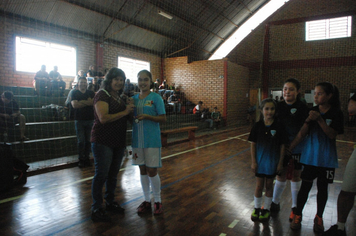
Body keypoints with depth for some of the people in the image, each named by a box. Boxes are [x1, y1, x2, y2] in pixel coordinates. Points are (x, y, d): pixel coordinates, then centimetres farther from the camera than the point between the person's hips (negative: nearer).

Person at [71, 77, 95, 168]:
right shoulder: (75, 93, 5)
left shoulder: (91, 93, 11)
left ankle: (86, 158, 16)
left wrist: (82, 102, -11)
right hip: (79, 120, -2)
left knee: (88, 141, 5)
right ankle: (81, 159, 8)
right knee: (81, 141, -1)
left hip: (90, 119, 2)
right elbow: (74, 104, -10)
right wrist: (88, 103, -8)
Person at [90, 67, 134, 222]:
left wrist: (130, 111, 6)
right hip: (103, 141, -8)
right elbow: (103, 118, -23)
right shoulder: (102, 95, -10)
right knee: (101, 174, 0)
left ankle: (110, 202, 32)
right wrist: (125, 112, -17)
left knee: (113, 174, 16)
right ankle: (96, 209, 13)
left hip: (118, 142, 8)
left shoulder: (119, 97, 15)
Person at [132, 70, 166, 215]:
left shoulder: (156, 98, -5)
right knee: (142, 170, 13)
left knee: (152, 171, 2)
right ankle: (146, 200, 28)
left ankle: (158, 201, 22)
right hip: (137, 139, 5)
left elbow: (163, 119, -9)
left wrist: (147, 116, -20)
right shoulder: (134, 98, 9)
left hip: (152, 140, -4)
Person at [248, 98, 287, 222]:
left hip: (272, 161, 0)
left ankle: (266, 209, 29)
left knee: (269, 185, 13)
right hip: (259, 160, 1)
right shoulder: (257, 126, -7)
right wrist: (253, 161, -5)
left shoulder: (279, 126, -9)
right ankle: (257, 208, 27)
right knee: (259, 185, 9)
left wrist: (280, 163, -5)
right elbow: (253, 144, -3)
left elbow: (282, 146, -5)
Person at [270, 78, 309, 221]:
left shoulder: (303, 108, -10)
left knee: (296, 176, 11)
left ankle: (295, 207, 27)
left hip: (297, 147, -2)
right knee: (281, 174, 12)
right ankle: (275, 203, 29)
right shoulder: (279, 106, -2)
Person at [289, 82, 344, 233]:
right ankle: (297, 216, 18)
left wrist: (319, 120, -23)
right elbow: (302, 133, -1)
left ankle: (319, 218, 28)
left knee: (322, 187, 11)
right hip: (310, 155, 1)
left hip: (326, 158, 0)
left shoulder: (336, 114, -6)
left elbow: (332, 135, -15)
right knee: (305, 186, 4)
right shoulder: (311, 112, -2)